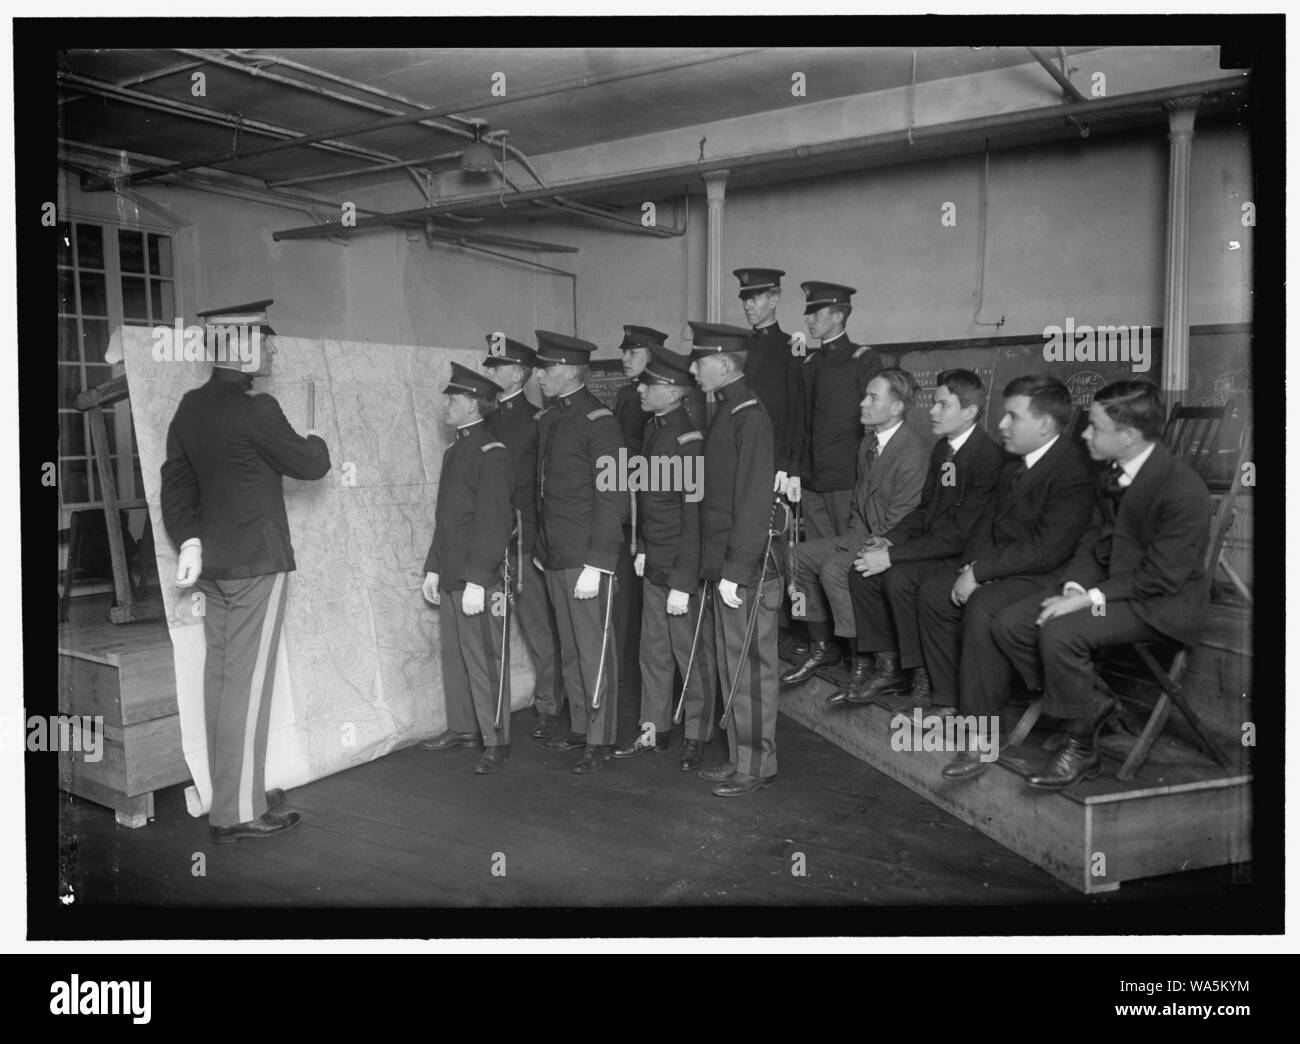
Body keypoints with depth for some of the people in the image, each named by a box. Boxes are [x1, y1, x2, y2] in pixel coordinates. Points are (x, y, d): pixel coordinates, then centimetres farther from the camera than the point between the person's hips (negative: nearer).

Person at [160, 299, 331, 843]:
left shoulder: (190, 407, 8)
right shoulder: (256, 409, -16)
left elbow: (176, 482, 9)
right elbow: (309, 465, -8)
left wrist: (189, 540, 5)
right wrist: (316, 442, 12)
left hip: (212, 561, 8)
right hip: (256, 563, -8)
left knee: (221, 676, 13)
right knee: (248, 681, -4)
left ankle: (230, 795, 25)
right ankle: (239, 811, 1)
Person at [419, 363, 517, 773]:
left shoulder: (492, 454, -13)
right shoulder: (454, 450, 15)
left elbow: (493, 521, -18)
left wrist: (477, 581, -21)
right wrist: (433, 569, 17)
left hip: (480, 581, -8)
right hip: (449, 578, 9)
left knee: (485, 661, -2)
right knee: (453, 656, 15)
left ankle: (496, 742, 8)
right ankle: (462, 727, 29)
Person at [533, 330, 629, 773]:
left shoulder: (598, 421, -11)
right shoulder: (546, 419, 13)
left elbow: (611, 498, -15)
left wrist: (595, 565, -18)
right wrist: (540, 549, 14)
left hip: (586, 558, -7)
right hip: (553, 556, 8)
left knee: (594, 649, 1)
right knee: (569, 649, 15)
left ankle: (600, 740, 11)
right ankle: (579, 728, 27)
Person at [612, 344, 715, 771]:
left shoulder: (689, 440, -19)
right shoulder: (653, 429, 7)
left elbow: (695, 519, -20)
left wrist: (682, 584, -19)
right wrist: (642, 549, 15)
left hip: (684, 573, -8)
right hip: (653, 568, 8)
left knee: (692, 657, 6)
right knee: (653, 652, 16)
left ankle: (697, 737, 22)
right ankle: (654, 730, 30)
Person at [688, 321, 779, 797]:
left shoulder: (750, 418, -15)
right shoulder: (724, 412, 13)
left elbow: (753, 503, -19)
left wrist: (735, 571, -20)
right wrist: (715, 565, 14)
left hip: (747, 571, -9)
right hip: (724, 566, 9)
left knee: (751, 669, 2)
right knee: (731, 667, 16)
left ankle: (757, 765, 14)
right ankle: (740, 758, 27)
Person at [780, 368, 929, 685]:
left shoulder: (912, 451, -19)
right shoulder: (868, 443, 11)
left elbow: (897, 520, -21)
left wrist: (859, 547, -19)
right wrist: (851, 536, 3)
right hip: (862, 534, 9)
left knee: (833, 569, -28)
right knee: (799, 555, -2)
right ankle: (822, 647, 8)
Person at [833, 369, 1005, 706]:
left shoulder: (989, 458, -20)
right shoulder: (942, 449, 10)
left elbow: (960, 535, -24)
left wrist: (892, 556, -24)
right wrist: (890, 539, -1)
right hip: (935, 546, 9)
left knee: (899, 576, -29)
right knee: (862, 571, -9)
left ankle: (925, 676, -11)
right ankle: (887, 666, -1)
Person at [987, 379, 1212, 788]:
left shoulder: (1183, 490, -22)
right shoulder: (1111, 474, 5)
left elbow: (1161, 577, -23)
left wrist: (1090, 599, -23)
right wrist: (1075, 588, -8)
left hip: (1163, 602, -8)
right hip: (1109, 584, 9)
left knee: (1060, 633, -31)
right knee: (1009, 623, -8)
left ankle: (1080, 749, -11)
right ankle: (1089, 703, 6)